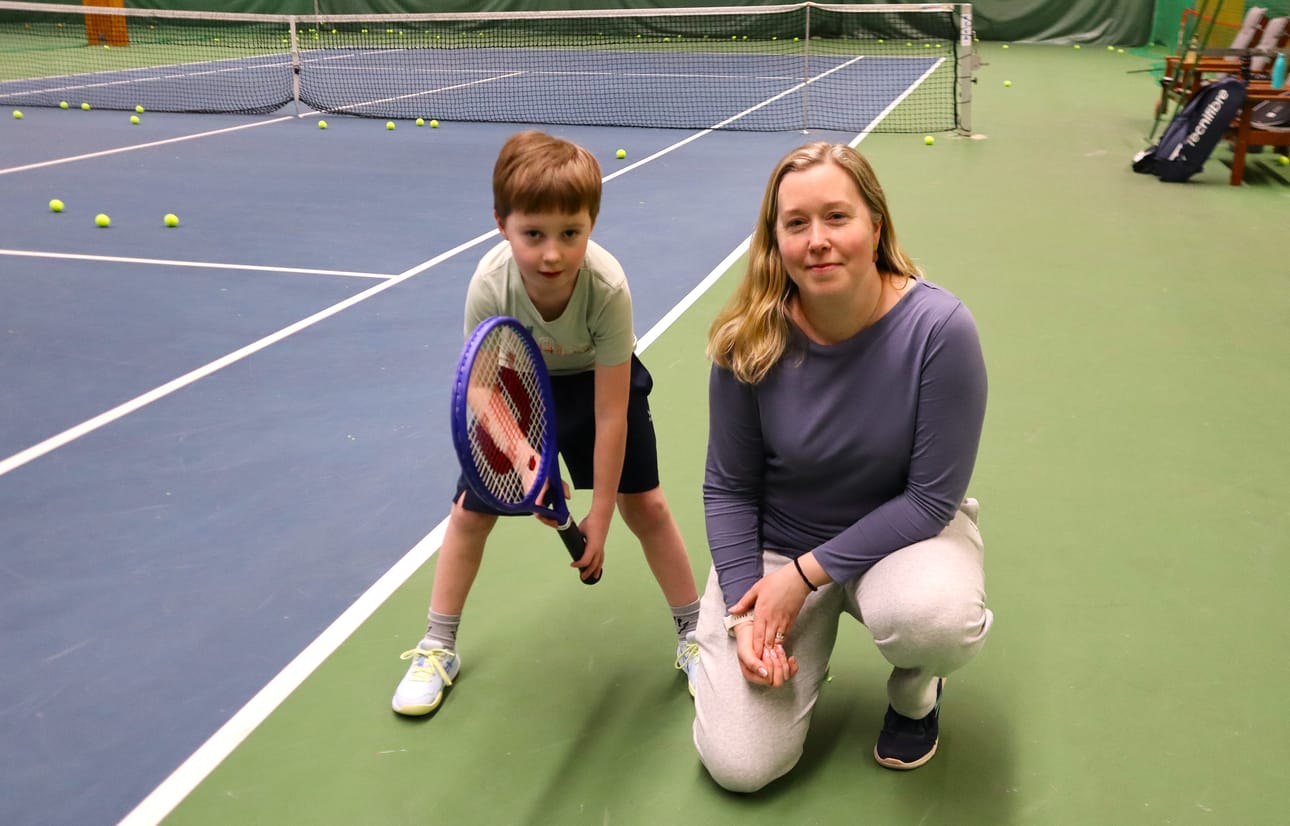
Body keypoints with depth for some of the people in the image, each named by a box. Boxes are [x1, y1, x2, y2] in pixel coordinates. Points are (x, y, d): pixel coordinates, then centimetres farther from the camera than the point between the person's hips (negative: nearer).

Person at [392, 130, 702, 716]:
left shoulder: (608, 288, -38)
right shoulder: (489, 287, -35)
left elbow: (610, 414, -30)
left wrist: (599, 515, -25)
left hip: (597, 379, -1)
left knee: (645, 504, -5)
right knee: (471, 509, 0)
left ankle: (694, 634, 16)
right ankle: (437, 648, 20)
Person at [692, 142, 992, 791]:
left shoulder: (939, 328, -24)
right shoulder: (750, 341, -18)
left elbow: (931, 497, -19)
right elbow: (729, 488, -6)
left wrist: (807, 572, -20)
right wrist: (744, 609, -16)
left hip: (905, 530, 0)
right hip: (774, 542, 1)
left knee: (934, 617, -38)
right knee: (739, 767, -9)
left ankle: (914, 690, 1)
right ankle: (801, 649, 23)